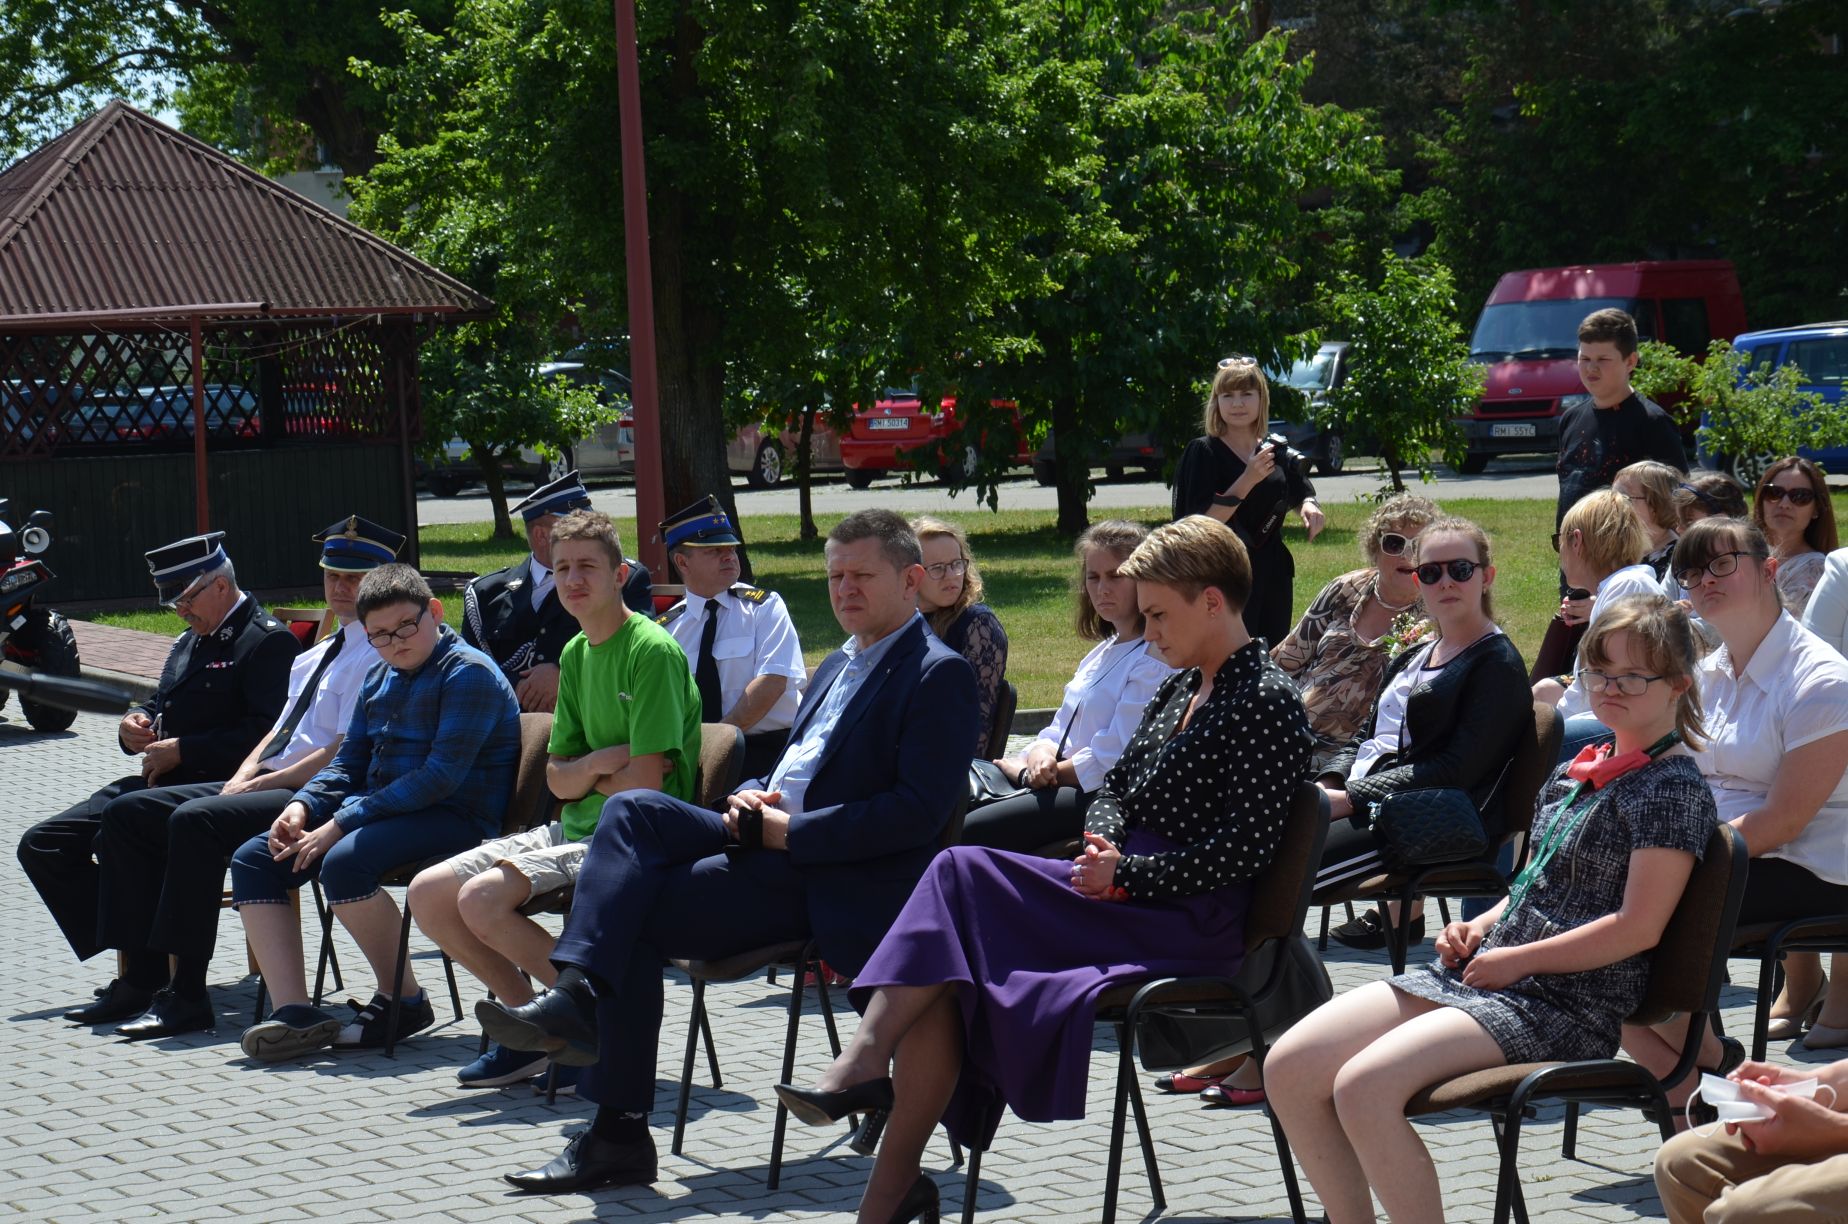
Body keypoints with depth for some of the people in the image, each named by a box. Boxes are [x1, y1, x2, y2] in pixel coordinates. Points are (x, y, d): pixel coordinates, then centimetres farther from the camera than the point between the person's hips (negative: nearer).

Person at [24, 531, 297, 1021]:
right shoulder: (190, 641, 23)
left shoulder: (268, 641, -8)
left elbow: (267, 731, -20)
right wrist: (134, 724, 7)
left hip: (213, 788, -10)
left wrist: (181, 751, -19)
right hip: (159, 784, 10)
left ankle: (140, 980, -22)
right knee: (42, 846, 0)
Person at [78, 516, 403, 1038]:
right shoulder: (319, 653, 22)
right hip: (266, 785, 10)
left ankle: (186, 993, -28)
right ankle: (143, 976, -3)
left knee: (196, 819, -33)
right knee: (127, 813, -1)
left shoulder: (377, 656, -8)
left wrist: (261, 783, -15)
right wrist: (243, 776, 1)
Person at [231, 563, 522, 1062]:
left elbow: (441, 776, -20)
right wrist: (302, 806, 0)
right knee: (253, 860, -3)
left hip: (454, 817, -9)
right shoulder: (380, 680, 18)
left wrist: (341, 824, -22)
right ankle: (293, 1014, -16)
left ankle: (403, 1001, -14)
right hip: (379, 811, 9)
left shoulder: (468, 673, -11)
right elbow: (348, 763, 23)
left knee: (345, 863, -35)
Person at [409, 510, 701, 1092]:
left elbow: (645, 782, -19)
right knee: (428, 894, 0)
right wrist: (595, 765, -13)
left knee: (483, 900, -25)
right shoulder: (575, 654, 13)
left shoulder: (653, 651, -14)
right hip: (575, 828, 9)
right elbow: (558, 778, 11)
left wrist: (588, 778, 0)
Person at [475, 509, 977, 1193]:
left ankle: (619, 1133, -15)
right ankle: (576, 994, -26)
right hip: (771, 842, 9)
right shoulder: (839, 665, 23)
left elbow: (920, 811, -17)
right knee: (633, 811, -14)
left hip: (839, 885, -9)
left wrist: (791, 830, -17)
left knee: (636, 916, -17)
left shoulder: (939, 674, -7)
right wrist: (752, 802, 2)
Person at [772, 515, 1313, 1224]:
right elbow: (1118, 783, 24)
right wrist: (1102, 843, 2)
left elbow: (1241, 850, -17)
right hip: (1127, 891, 8)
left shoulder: (1268, 703, -9)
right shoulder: (1180, 688, 19)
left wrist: (1126, 875, -16)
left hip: (1190, 922, -8)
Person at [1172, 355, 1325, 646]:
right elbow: (1200, 524, -16)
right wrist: (1247, 481, -22)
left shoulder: (1278, 451, 8)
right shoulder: (1203, 453, -7)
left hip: (1272, 576, 6)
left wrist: (1308, 505, -2)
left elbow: (1300, 494, 23)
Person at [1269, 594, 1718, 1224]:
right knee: (1289, 1067, -6)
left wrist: (1516, 959, -13)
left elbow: (1638, 927, -16)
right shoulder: (1573, 773, 19)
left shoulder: (1676, 788, -7)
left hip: (1568, 1006, -9)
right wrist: (1478, 928, 7)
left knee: (1365, 1086, -29)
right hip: (1480, 971, 9)